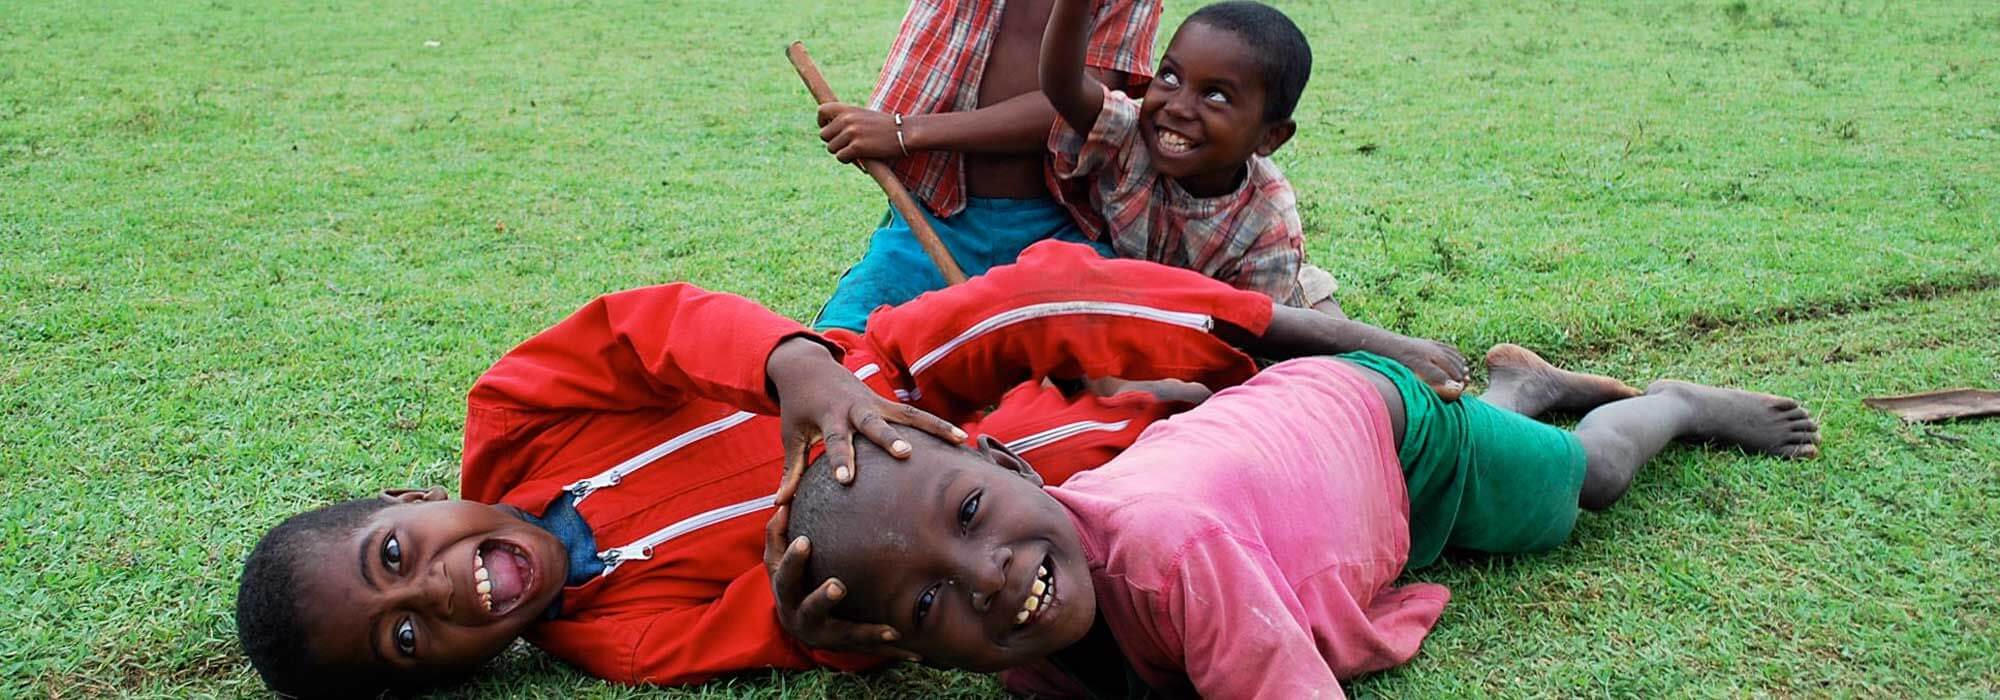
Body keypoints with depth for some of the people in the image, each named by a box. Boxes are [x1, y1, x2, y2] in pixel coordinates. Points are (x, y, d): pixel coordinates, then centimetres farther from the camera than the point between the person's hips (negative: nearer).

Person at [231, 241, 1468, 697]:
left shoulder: (509, 422, -10)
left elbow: (663, 317, -23)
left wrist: (798, 366, -43)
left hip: (883, 369, 3)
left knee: (1049, 293, -22)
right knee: (1141, 444, -23)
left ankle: (1307, 334, 3)